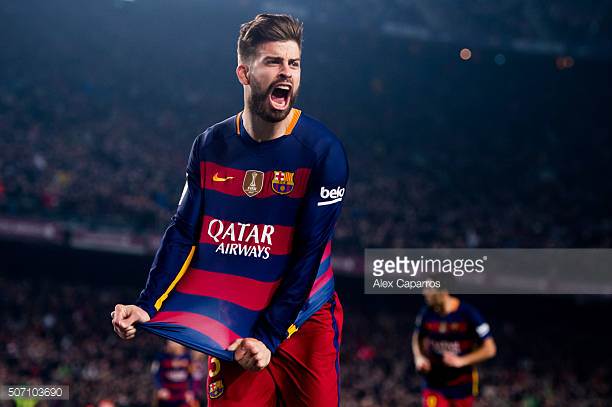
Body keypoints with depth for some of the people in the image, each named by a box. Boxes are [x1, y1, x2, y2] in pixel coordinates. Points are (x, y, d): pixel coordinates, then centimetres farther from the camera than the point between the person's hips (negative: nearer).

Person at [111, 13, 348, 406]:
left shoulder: (323, 151, -11)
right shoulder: (210, 146, 0)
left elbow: (309, 255, -13)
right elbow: (184, 232, 5)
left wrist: (270, 337, -17)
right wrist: (147, 307, -6)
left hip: (303, 322, -2)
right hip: (230, 326, 2)